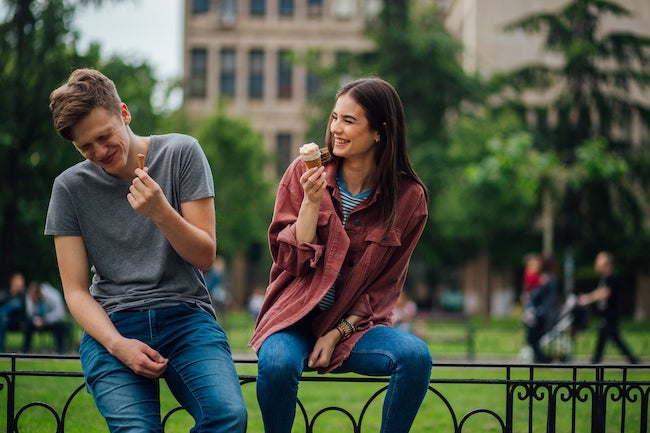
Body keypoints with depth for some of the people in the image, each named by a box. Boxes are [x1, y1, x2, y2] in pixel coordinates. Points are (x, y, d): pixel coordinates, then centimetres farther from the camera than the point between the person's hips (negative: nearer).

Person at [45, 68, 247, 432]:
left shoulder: (181, 153, 5)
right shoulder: (70, 187, 6)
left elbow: (205, 256, 4)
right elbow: (75, 290, 5)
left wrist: (161, 212, -15)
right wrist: (117, 344, -13)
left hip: (185, 316, 0)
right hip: (111, 325, 0)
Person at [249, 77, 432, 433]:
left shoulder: (408, 197, -1)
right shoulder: (304, 173, -2)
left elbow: (385, 286, 3)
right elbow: (290, 262, -4)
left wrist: (337, 334, -9)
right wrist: (312, 200, -17)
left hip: (354, 324, 1)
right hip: (296, 317, -1)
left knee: (416, 355, -28)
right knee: (277, 363, -34)